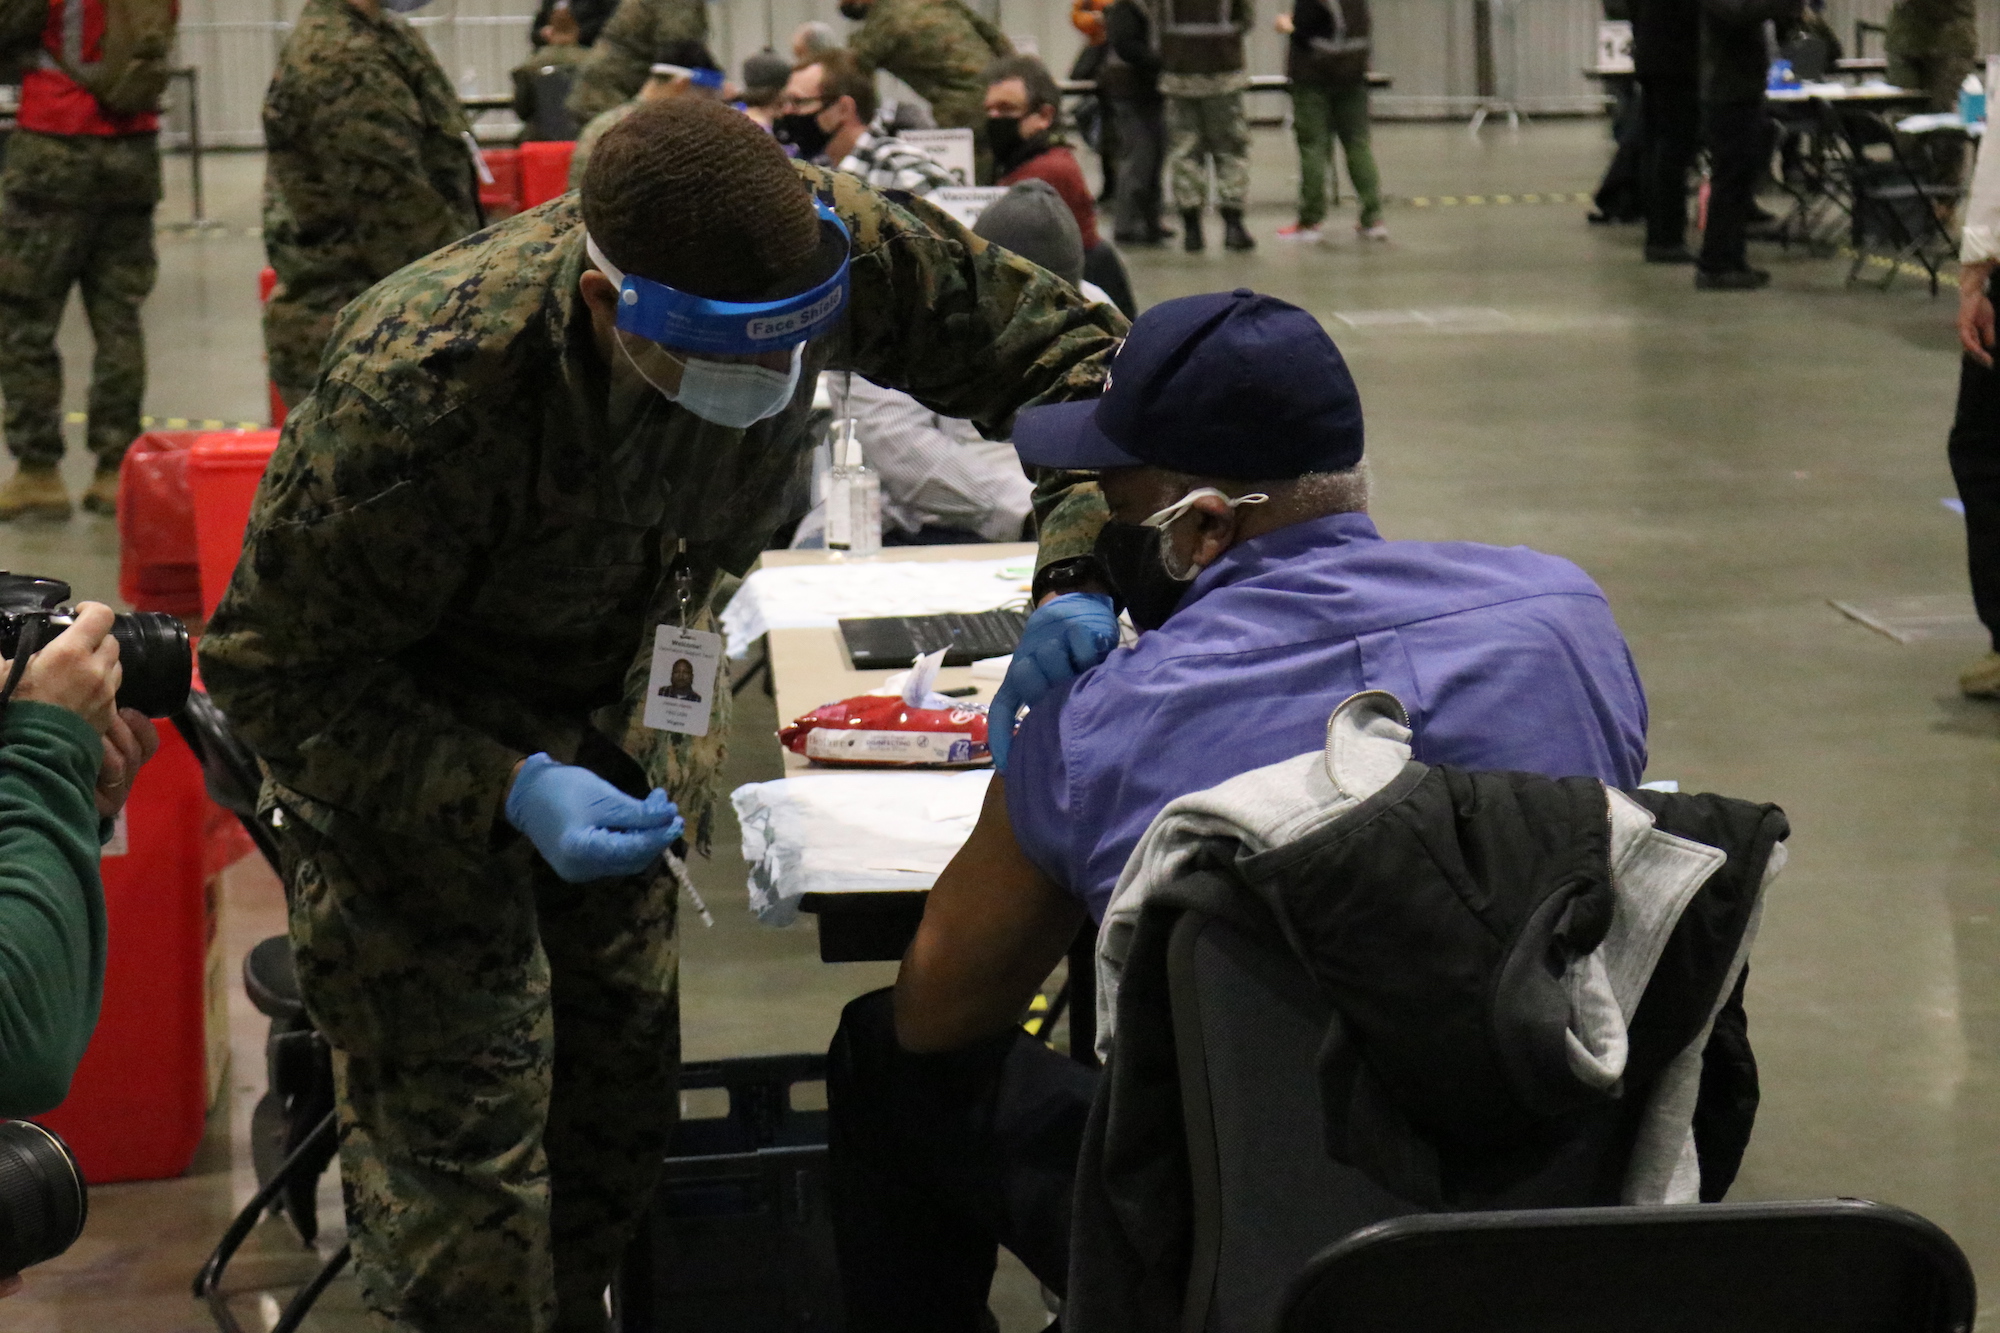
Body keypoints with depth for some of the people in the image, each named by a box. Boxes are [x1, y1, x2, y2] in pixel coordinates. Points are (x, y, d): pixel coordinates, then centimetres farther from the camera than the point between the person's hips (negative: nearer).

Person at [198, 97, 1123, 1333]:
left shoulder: (836, 245, -30)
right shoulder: (424, 391, -42)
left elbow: (1060, 340, -14)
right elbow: (278, 670, -30)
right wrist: (507, 792, -41)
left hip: (628, 696, 5)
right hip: (400, 721, -5)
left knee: (625, 1057, 14)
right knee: (462, 1102, -7)